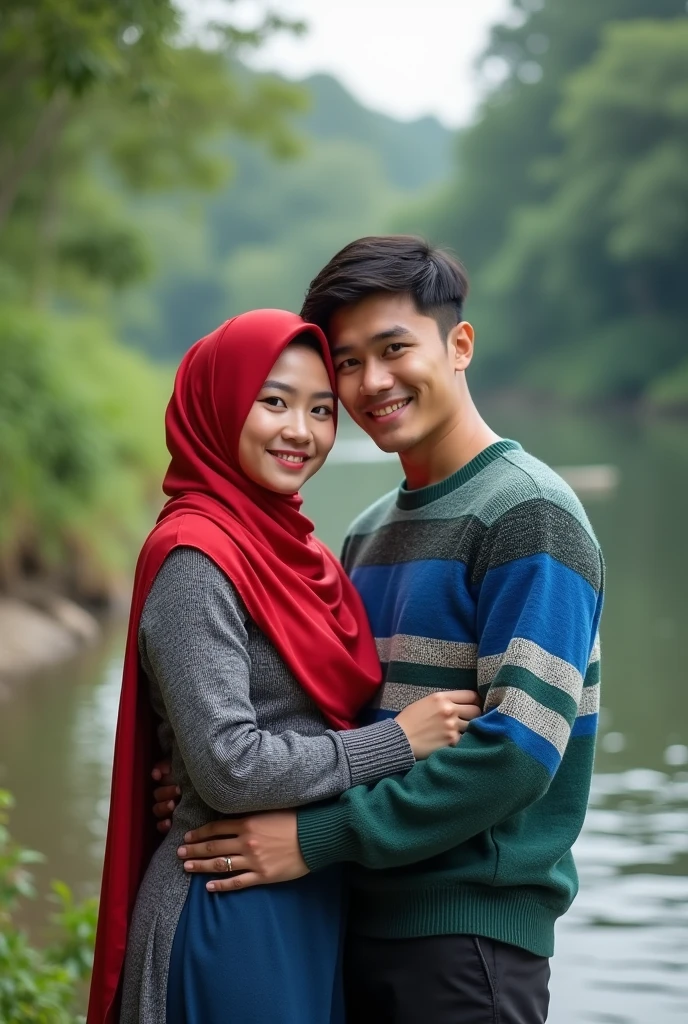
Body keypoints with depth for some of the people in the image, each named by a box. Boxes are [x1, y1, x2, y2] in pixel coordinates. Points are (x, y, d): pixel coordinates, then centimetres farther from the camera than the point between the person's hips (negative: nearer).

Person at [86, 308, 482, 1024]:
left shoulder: (296, 552, 11)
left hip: (315, 903, 8)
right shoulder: (195, 559, -15)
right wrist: (399, 741, -14)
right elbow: (230, 766, -21)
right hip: (232, 913, -8)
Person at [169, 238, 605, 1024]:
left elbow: (521, 747, -20)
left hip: (471, 933, -7)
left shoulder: (529, 515, -12)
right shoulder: (369, 533, 14)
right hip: (363, 919, 7)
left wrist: (319, 838, -18)